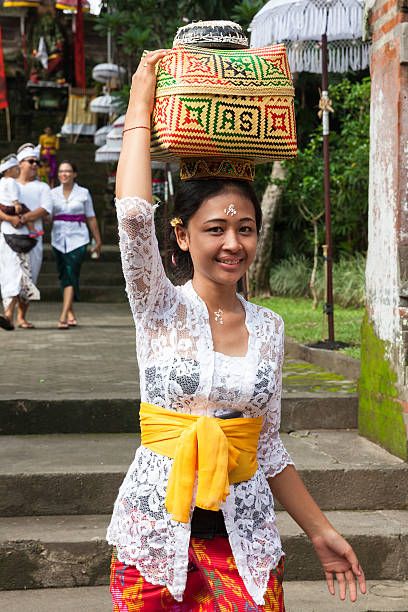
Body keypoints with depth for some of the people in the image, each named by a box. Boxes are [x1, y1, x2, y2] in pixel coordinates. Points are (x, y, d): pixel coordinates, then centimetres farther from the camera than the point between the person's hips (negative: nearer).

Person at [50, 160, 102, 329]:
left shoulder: (83, 193, 2)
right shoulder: (53, 193, 8)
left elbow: (91, 218, 7)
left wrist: (98, 240, 10)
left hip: (77, 239, -3)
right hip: (59, 239, 3)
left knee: (71, 276, -12)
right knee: (64, 277, 9)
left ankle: (63, 317, -19)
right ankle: (71, 314, 22)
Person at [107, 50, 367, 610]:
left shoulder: (268, 327, 5)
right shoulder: (162, 309, -5)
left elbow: (268, 446, 12)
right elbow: (134, 215, -24)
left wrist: (321, 531, 12)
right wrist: (140, 111, -16)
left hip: (245, 539, 3)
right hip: (157, 534, -3)